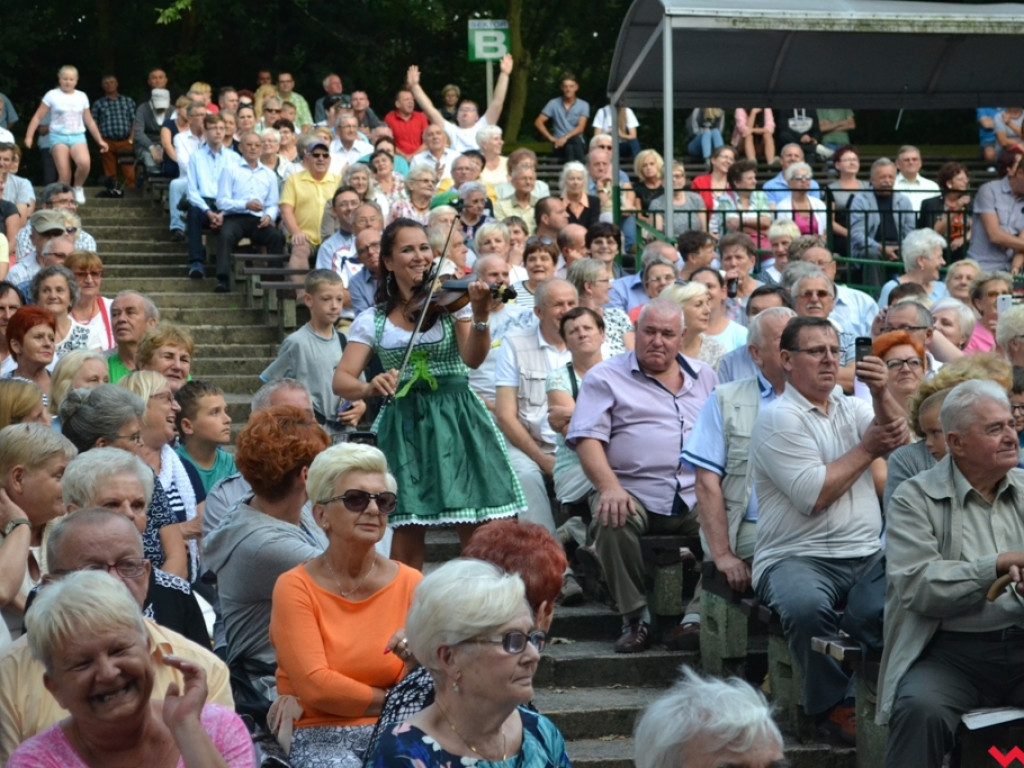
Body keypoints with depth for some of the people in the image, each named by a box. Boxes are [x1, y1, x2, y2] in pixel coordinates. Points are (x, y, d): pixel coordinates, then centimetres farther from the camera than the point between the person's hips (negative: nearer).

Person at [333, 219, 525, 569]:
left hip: (458, 420, 0)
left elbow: (472, 359, -12)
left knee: (483, 534, -4)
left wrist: (481, 314, -30)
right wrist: (371, 387, -25)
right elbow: (342, 381, -3)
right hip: (405, 425, 1)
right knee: (408, 532, -5)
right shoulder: (372, 321, 6)